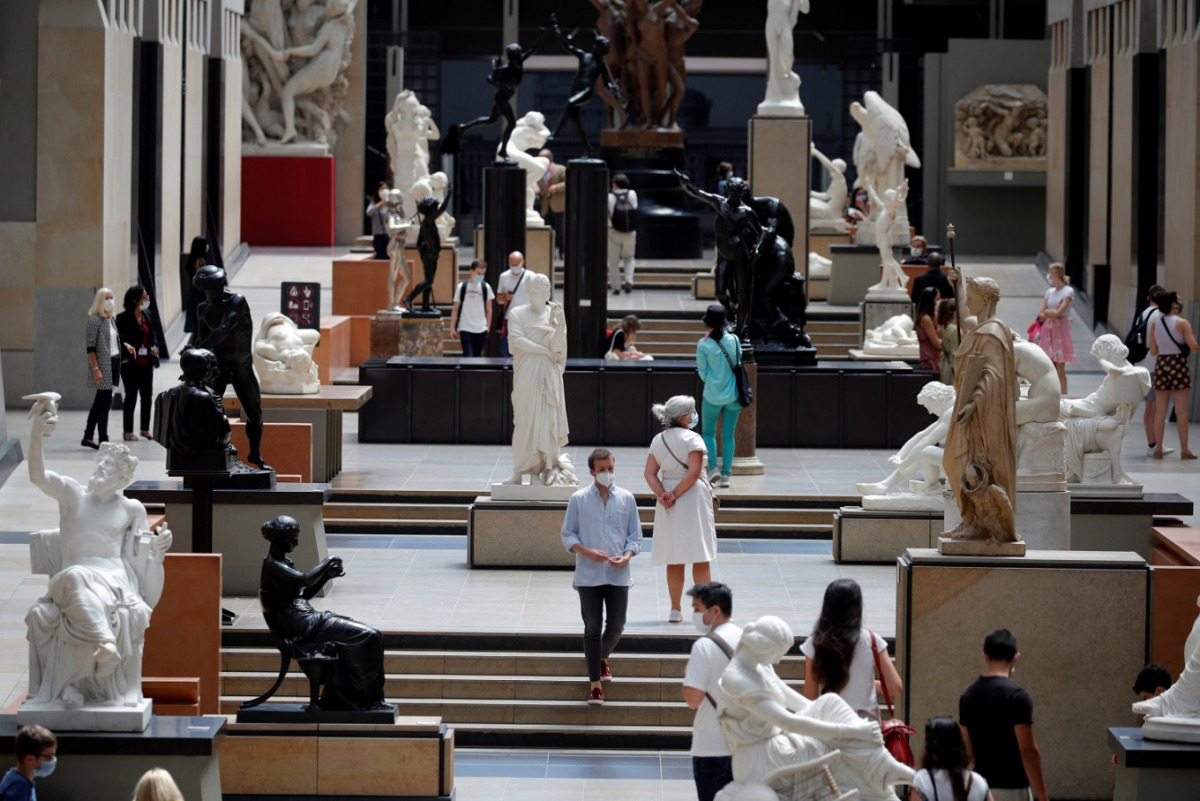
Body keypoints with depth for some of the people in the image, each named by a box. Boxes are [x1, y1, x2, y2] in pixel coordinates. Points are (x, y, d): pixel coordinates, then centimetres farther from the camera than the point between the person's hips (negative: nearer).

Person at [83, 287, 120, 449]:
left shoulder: (112, 320, 13)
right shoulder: (94, 320, -10)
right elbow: (90, 347, -14)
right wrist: (96, 369, -19)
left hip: (114, 361, 8)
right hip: (102, 364, -8)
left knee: (100, 402, 12)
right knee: (105, 401, -8)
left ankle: (88, 437, 19)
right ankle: (103, 440, -4)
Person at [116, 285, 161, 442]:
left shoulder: (147, 315, 9)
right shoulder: (123, 318, -12)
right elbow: (119, 338, -17)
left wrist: (154, 346, -1)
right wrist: (126, 345, -35)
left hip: (146, 363, 7)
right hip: (131, 363, -6)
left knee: (147, 396, 11)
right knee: (131, 396, -1)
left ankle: (145, 429, 23)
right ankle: (128, 432, 8)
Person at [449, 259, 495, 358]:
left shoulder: (485, 287, 4)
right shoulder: (462, 287, 0)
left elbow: (489, 310, 9)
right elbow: (455, 309, 4)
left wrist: (488, 327, 4)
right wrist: (452, 327, 0)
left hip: (481, 330, 2)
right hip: (465, 329, -2)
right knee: (468, 357, -10)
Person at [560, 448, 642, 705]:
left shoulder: (626, 498, 4)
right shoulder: (579, 500, 0)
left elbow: (635, 536, 8)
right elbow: (568, 535, 3)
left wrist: (627, 556, -11)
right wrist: (587, 552, -14)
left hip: (618, 575, 2)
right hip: (589, 575, -2)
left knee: (616, 626, 4)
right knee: (593, 628, 0)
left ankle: (602, 657, 37)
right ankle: (595, 683, 6)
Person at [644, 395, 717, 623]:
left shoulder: (658, 440, 7)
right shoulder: (692, 439, -10)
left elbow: (650, 474, 0)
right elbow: (693, 473, -19)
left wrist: (663, 495, -9)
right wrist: (675, 494, -12)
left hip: (669, 507, 5)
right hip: (693, 499, -5)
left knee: (674, 559, 9)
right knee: (700, 560, 2)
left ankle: (675, 610, 8)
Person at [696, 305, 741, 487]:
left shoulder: (704, 345, -11)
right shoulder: (734, 340, -5)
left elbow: (703, 373, -4)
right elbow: (738, 364, 7)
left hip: (712, 396, -2)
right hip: (733, 395, 2)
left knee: (709, 432, 14)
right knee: (728, 435, 8)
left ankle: (713, 467, -3)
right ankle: (726, 474, 6)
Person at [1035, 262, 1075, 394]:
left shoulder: (1068, 291, -4)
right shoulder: (1050, 292, 14)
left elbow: (1058, 312, -15)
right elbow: (1041, 316, 10)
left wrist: (1046, 312, 2)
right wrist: (1052, 313, -7)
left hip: (1060, 329, -6)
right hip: (1048, 330, 6)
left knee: (1060, 369, -7)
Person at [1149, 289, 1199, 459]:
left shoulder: (1155, 325, 3)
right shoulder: (1182, 323, -9)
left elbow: (1153, 351, 4)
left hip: (1161, 365, 4)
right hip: (1179, 365, -4)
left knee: (1160, 411, 8)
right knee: (1181, 411, 0)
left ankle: (1158, 449, 8)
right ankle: (1184, 450, 1)